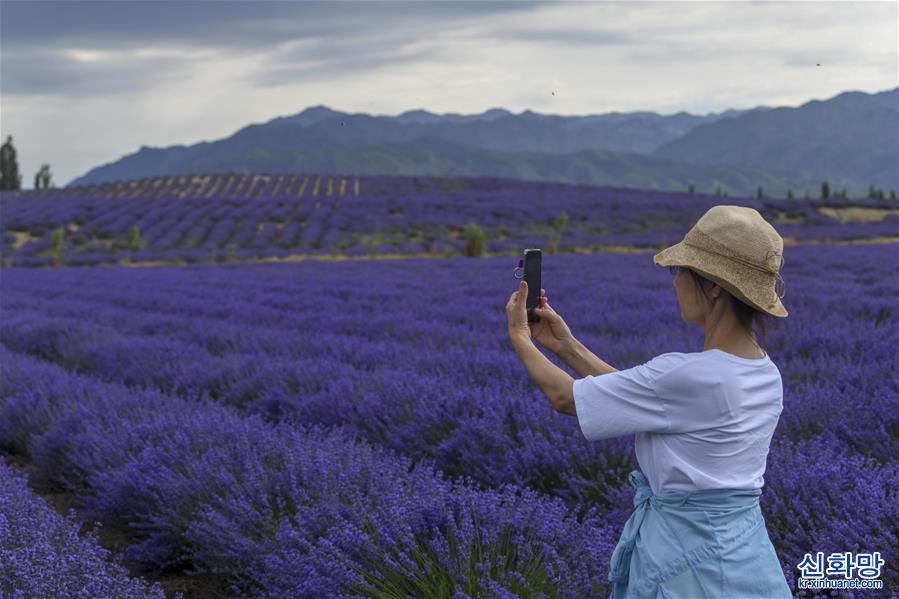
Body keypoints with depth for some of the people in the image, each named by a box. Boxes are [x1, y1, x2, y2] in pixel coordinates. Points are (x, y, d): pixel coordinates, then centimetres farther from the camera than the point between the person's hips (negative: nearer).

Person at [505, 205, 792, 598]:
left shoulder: (687, 375, -23)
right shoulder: (765, 375, 1)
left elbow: (566, 398, -10)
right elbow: (639, 400, 10)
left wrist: (520, 337, 6)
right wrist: (565, 345, 12)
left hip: (685, 555, -7)